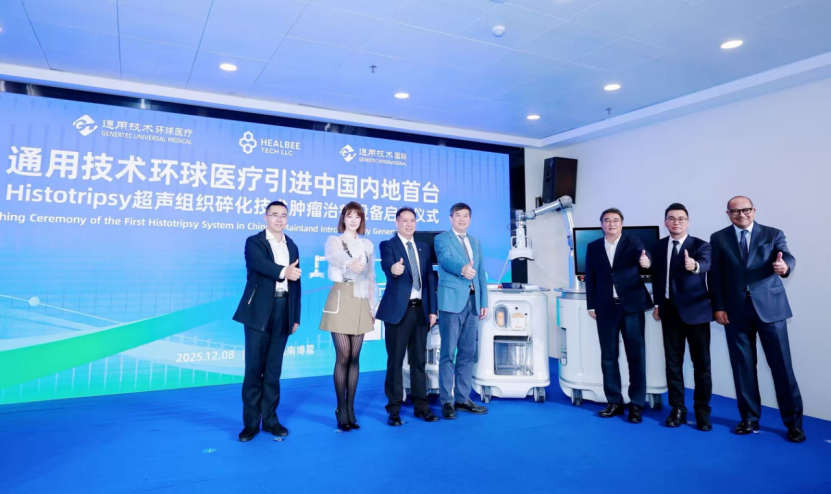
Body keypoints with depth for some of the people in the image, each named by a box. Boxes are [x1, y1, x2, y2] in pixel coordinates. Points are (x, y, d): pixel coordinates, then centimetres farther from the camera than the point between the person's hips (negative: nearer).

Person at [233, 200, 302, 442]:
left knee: (274, 368, 9)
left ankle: (270, 419, 18)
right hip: (260, 310, -4)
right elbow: (259, 264, -22)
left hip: (283, 311, 4)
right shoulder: (254, 242, 1)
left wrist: (296, 317, 10)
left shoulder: (292, 246, 15)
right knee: (254, 367, 0)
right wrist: (283, 271, -42)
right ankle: (250, 422, 11)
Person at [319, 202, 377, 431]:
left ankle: (350, 409, 14)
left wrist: (373, 306, 10)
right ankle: (341, 410, 8)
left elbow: (371, 277, 13)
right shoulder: (333, 240, 0)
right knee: (343, 357, -4)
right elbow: (333, 257, -25)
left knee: (354, 357, 5)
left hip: (360, 304, 4)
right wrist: (349, 264, -47)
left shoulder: (367, 245, 12)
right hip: (340, 301, -3)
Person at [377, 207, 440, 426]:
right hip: (398, 310, -4)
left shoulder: (423, 247, 13)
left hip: (420, 309, 5)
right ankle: (394, 409, 13)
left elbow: (429, 278, 11)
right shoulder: (387, 245, -3)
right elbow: (386, 265, -24)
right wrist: (393, 269, -48)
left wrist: (432, 309, 6)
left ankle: (421, 405, 23)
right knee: (395, 360, 2)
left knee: (419, 360, 11)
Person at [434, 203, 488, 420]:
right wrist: (462, 268, -41)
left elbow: (481, 274, 18)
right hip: (452, 301, -6)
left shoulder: (475, 242, 19)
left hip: (472, 302, 6)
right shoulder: (441, 239, 0)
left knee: (467, 352, 10)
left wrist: (484, 302, 12)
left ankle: (463, 398, 19)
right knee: (448, 352, -2)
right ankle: (446, 400, 6)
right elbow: (446, 259, -20)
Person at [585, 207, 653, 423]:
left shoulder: (633, 242, 2)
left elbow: (643, 256, -19)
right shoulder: (593, 247, 9)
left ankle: (636, 404, 11)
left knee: (636, 355, 1)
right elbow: (590, 278, 9)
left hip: (631, 306, -2)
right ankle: (614, 401, 17)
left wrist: (645, 261, -43)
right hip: (606, 308, 2)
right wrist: (591, 306, 5)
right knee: (608, 356, 6)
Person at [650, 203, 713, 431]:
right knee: (673, 362, 8)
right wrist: (657, 304, 9)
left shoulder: (700, 245, -6)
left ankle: (702, 411, 18)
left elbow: (705, 264, -28)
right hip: (670, 311, 3)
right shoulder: (658, 247, 6)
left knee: (701, 363, 4)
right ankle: (677, 409, 20)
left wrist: (694, 266, -51)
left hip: (695, 311, -3)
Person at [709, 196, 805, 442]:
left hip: (770, 308, -1)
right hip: (736, 311, 1)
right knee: (743, 367, 8)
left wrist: (785, 266, -37)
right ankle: (749, 418, 20)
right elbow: (715, 275, 3)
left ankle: (793, 422, 16)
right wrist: (718, 307, -3)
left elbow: (788, 258, -12)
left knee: (782, 366, 3)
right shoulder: (718, 238, 5)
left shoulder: (773, 234, 4)